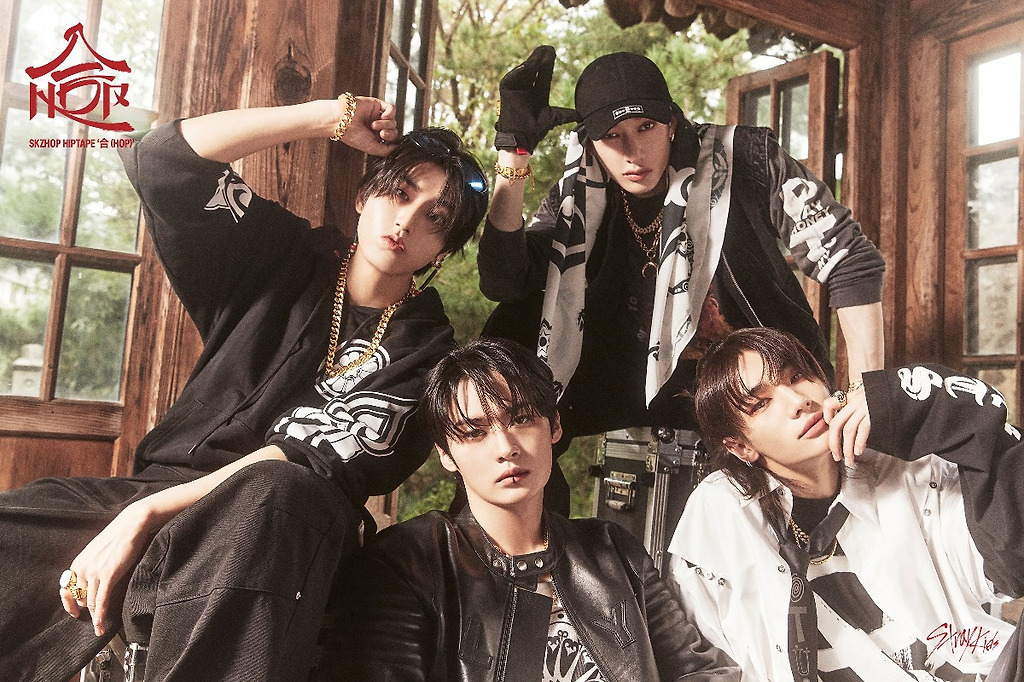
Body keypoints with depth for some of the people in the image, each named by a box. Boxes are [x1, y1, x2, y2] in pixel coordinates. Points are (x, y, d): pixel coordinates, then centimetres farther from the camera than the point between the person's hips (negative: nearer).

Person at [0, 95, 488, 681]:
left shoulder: (425, 347, 0)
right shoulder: (289, 258, 11)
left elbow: (317, 460, -12)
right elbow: (159, 159, 1)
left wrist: (146, 514, -21)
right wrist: (335, 116, -2)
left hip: (275, 522, -3)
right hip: (158, 488, 3)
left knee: (274, 497, -40)